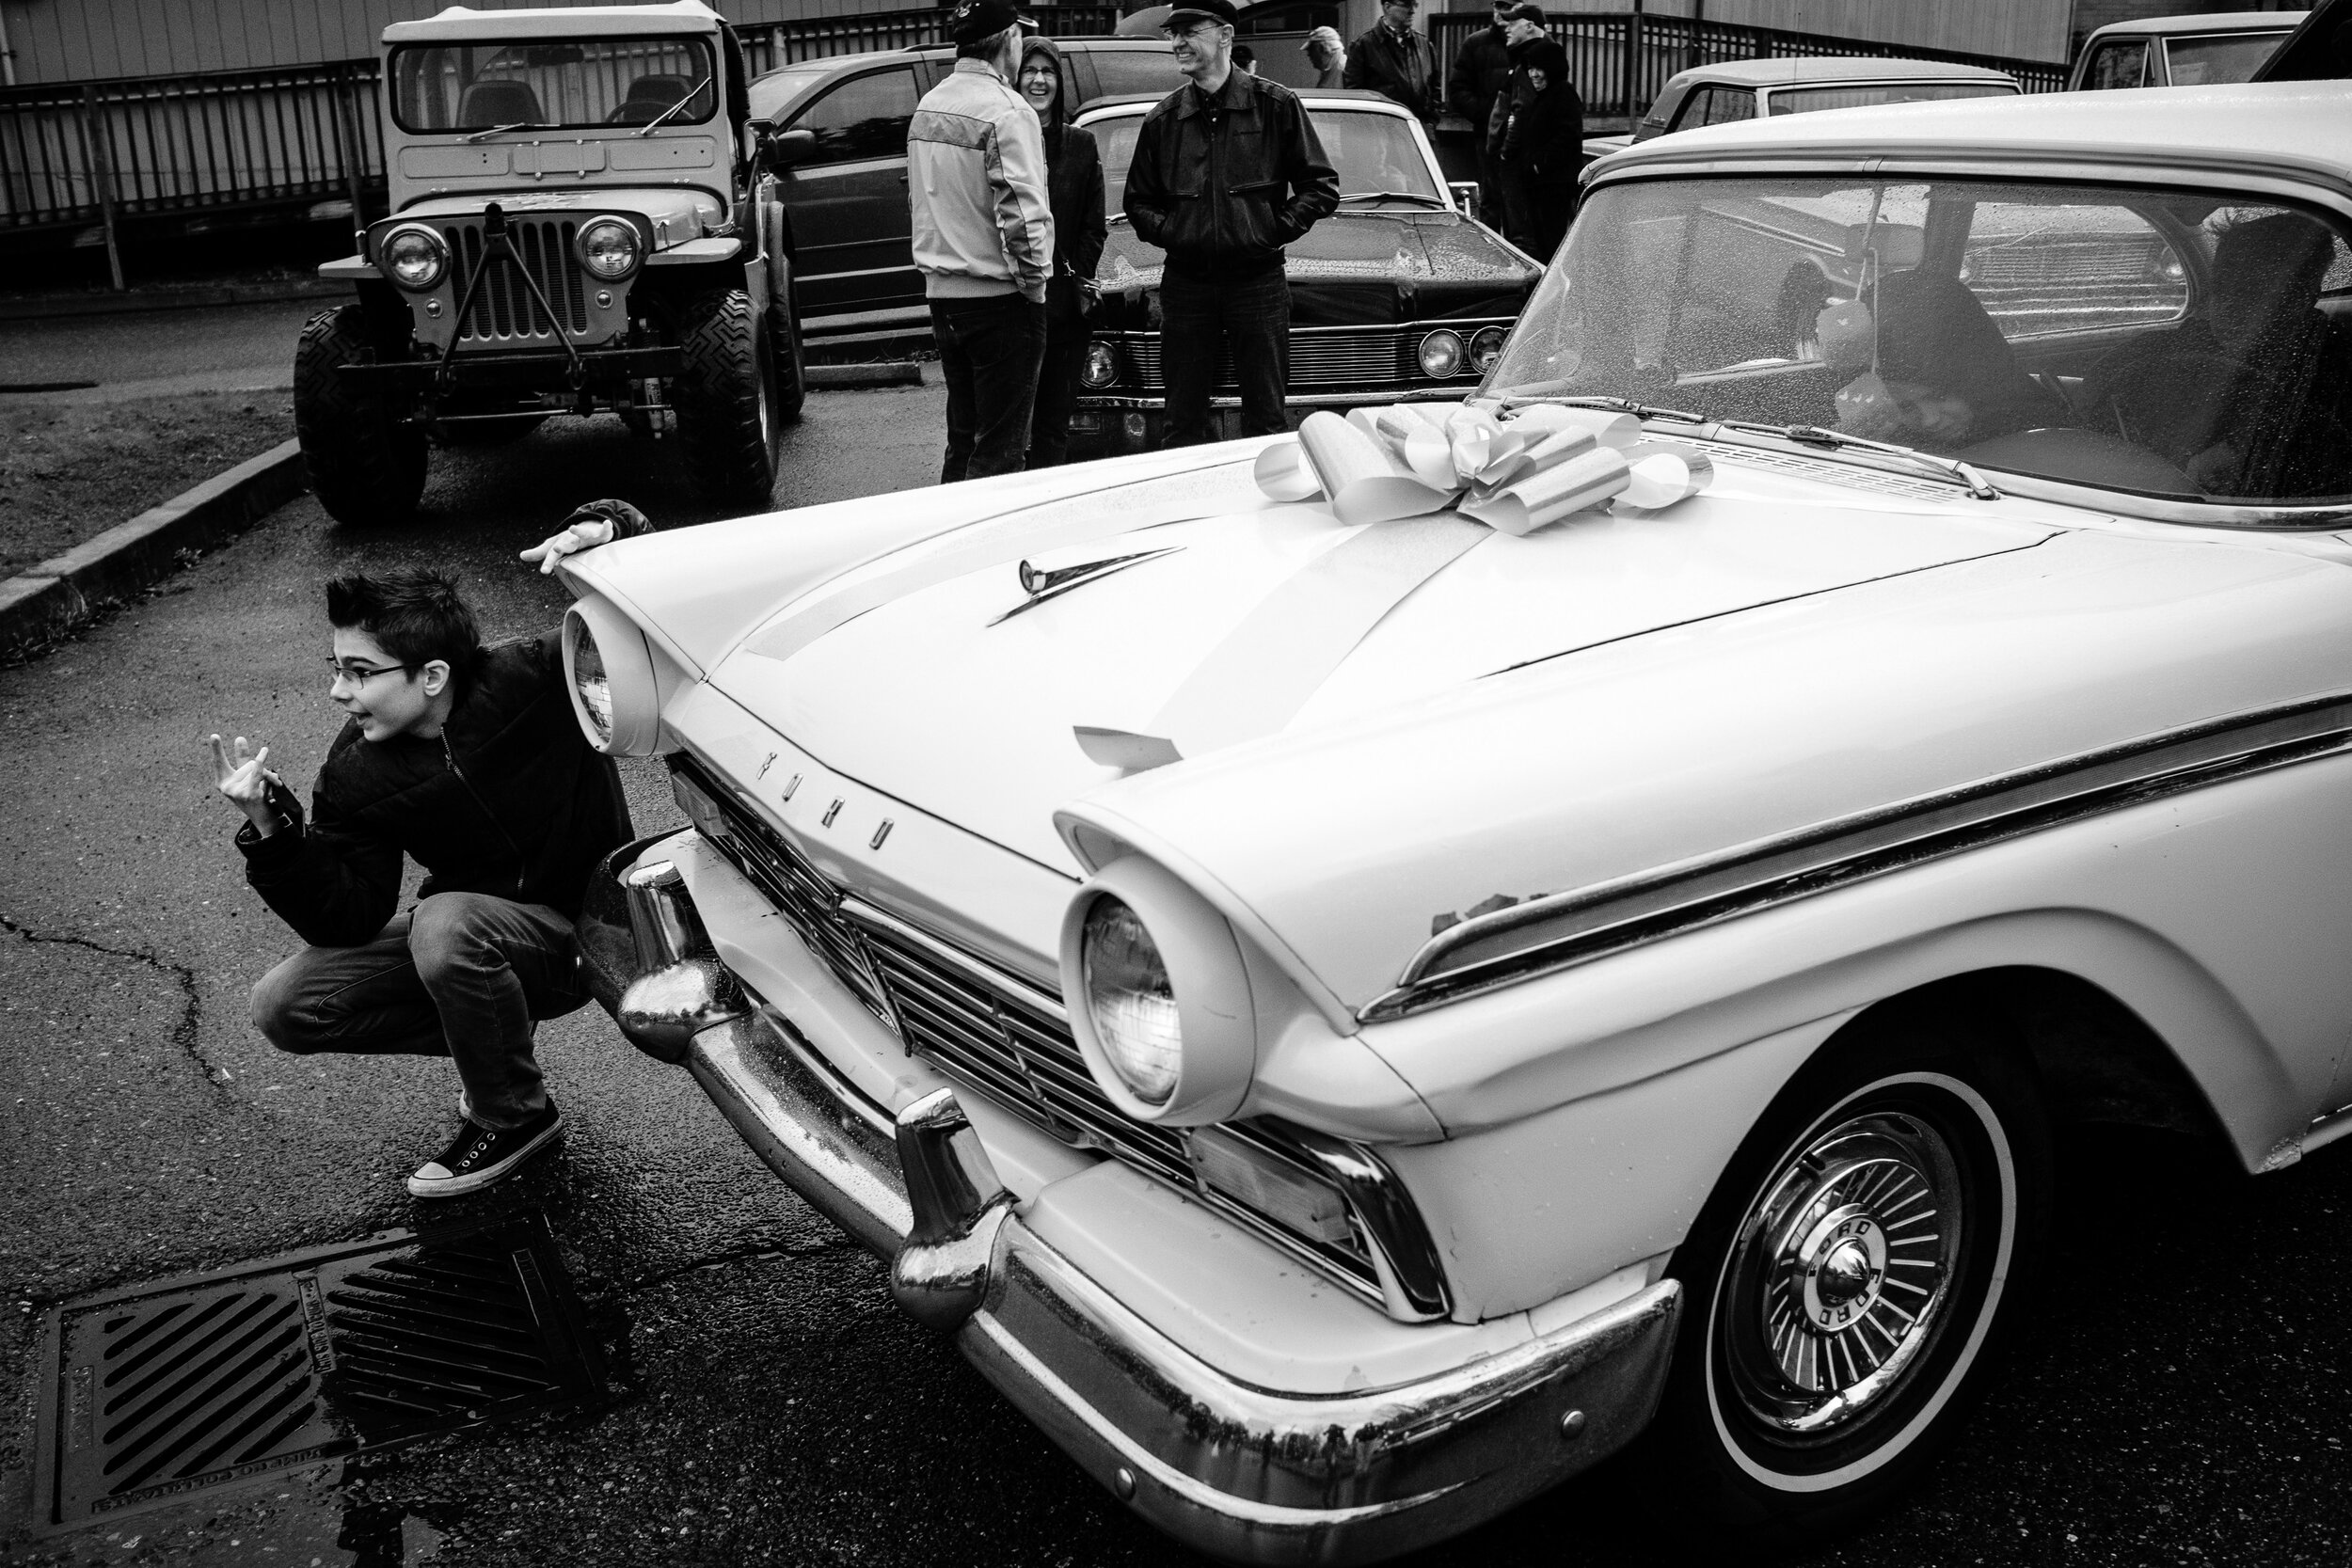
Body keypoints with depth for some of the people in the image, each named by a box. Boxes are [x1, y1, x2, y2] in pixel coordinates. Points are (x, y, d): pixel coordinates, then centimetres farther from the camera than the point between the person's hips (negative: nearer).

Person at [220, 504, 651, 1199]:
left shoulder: (534, 679, -20)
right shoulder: (354, 775, -9)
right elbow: (348, 922, -12)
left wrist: (603, 530, -36)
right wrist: (271, 828, -26)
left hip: (577, 935, -5)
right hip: (466, 931, 5)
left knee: (447, 923, -36)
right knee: (283, 1006, -7)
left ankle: (516, 1116, -10)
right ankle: (496, 1039, 8)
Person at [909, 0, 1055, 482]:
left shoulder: (927, 106, 12)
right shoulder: (1006, 112, -15)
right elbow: (1024, 213, -21)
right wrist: (1035, 280, -10)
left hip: (942, 293, 8)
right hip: (998, 295, -8)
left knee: (962, 438, 16)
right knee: (999, 447, -3)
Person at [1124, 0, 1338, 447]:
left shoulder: (1276, 105, 2)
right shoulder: (1162, 119, 9)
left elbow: (1322, 188, 4)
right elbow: (1138, 203, 16)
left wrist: (1276, 229, -9)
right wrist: (1166, 232, -2)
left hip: (1258, 279, -2)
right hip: (1184, 282, 2)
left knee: (1267, 420, 2)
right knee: (1183, 423, 5)